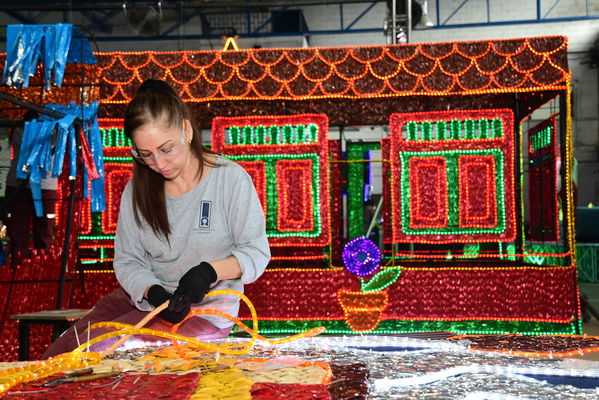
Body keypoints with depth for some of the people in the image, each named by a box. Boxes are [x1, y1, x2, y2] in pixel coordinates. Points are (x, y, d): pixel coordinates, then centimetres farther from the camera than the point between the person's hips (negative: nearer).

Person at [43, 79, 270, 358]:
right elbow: (127, 260, 1)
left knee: (89, 353, -18)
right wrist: (153, 292, -20)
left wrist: (209, 271, -28)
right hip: (142, 299, 6)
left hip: (204, 311, -5)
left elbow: (257, 253, -9)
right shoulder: (138, 187, 3)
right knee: (55, 357, -6)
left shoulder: (230, 178, -12)